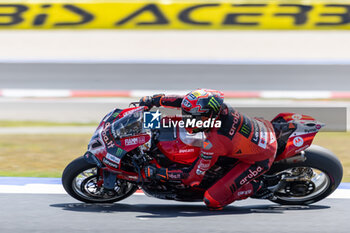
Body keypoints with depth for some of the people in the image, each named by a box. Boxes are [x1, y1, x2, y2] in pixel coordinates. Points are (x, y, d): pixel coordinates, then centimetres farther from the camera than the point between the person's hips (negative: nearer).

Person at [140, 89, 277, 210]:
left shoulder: (213, 143, -35)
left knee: (212, 201, -12)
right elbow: (184, 101, 1)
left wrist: (158, 173, -19)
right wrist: (153, 100, 4)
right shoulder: (220, 107, -18)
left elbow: (194, 176, -22)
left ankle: (254, 189, 5)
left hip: (260, 160, -7)